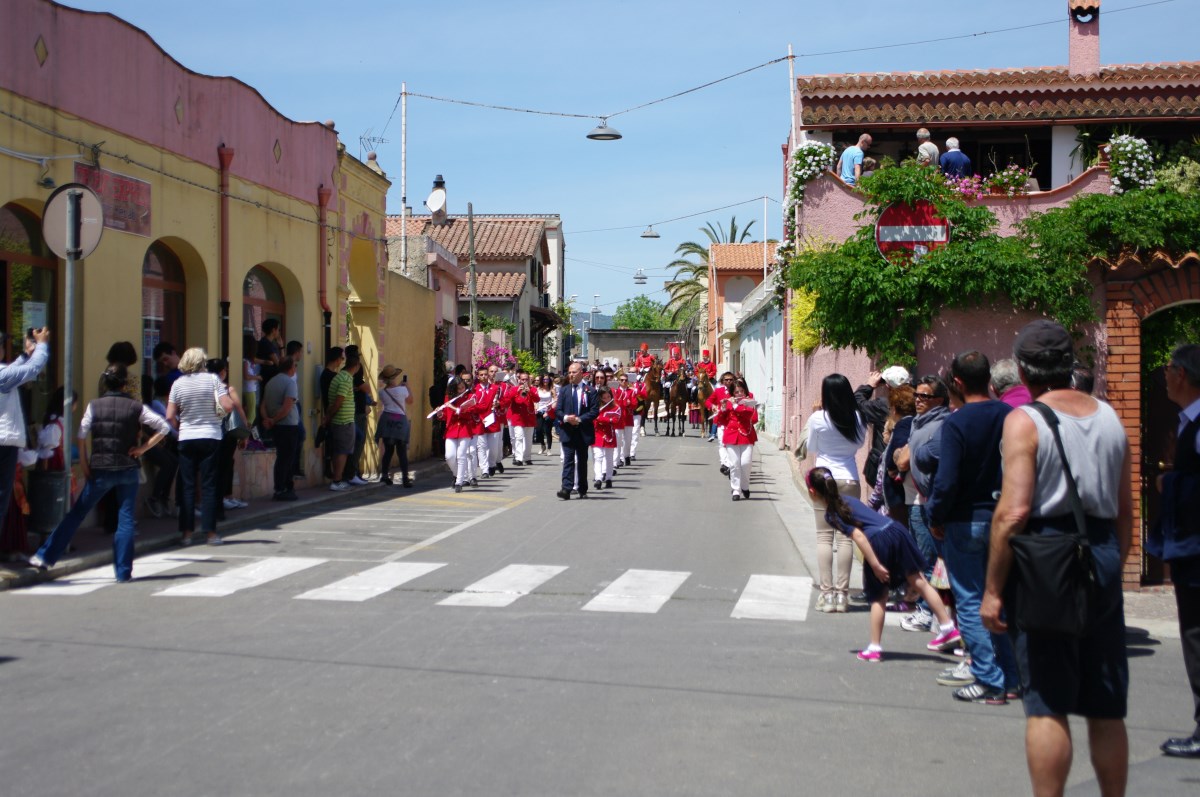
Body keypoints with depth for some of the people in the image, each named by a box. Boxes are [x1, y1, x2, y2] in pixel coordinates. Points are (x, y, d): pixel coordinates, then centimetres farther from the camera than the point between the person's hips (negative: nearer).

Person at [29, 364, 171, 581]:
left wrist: (84, 464, 1)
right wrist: (143, 448, 0)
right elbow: (164, 428, -3)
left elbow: (81, 436, -7)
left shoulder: (94, 405, 0)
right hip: (128, 469, -1)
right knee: (126, 519, 3)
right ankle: (123, 571, 3)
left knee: (76, 514, 10)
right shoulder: (136, 407, -1)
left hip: (100, 469, 1)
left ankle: (46, 556, 14)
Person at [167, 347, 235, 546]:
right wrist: (228, 392, 7)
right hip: (210, 438, -1)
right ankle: (210, 532, 2)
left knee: (187, 486, 7)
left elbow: (170, 416, -2)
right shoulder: (212, 379, -5)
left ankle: (186, 531, 6)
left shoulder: (178, 383, 1)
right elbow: (228, 406, -13)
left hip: (186, 439, 2)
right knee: (208, 486, 3)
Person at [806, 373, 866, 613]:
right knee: (845, 537, 5)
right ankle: (842, 593, 7)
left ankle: (826, 592, 1)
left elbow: (811, 450, 3)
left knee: (824, 537, 3)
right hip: (849, 480, 2)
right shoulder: (858, 419, -3)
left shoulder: (818, 419, -9)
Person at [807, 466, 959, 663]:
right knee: (918, 581, 15)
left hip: (878, 541, -7)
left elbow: (858, 535, -11)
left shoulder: (831, 514, -1)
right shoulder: (846, 498, 21)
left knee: (878, 597, 5)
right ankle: (948, 627, 21)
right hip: (896, 529, 7)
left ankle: (875, 648, 12)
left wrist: (875, 565, -12)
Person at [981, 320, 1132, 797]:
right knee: (1106, 709, 13)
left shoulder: (1024, 420, -9)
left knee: (1047, 704, -1)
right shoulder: (1109, 418, 10)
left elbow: (1013, 512, -16)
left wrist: (993, 589, -11)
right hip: (1103, 557, 6)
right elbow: (1125, 511, 13)